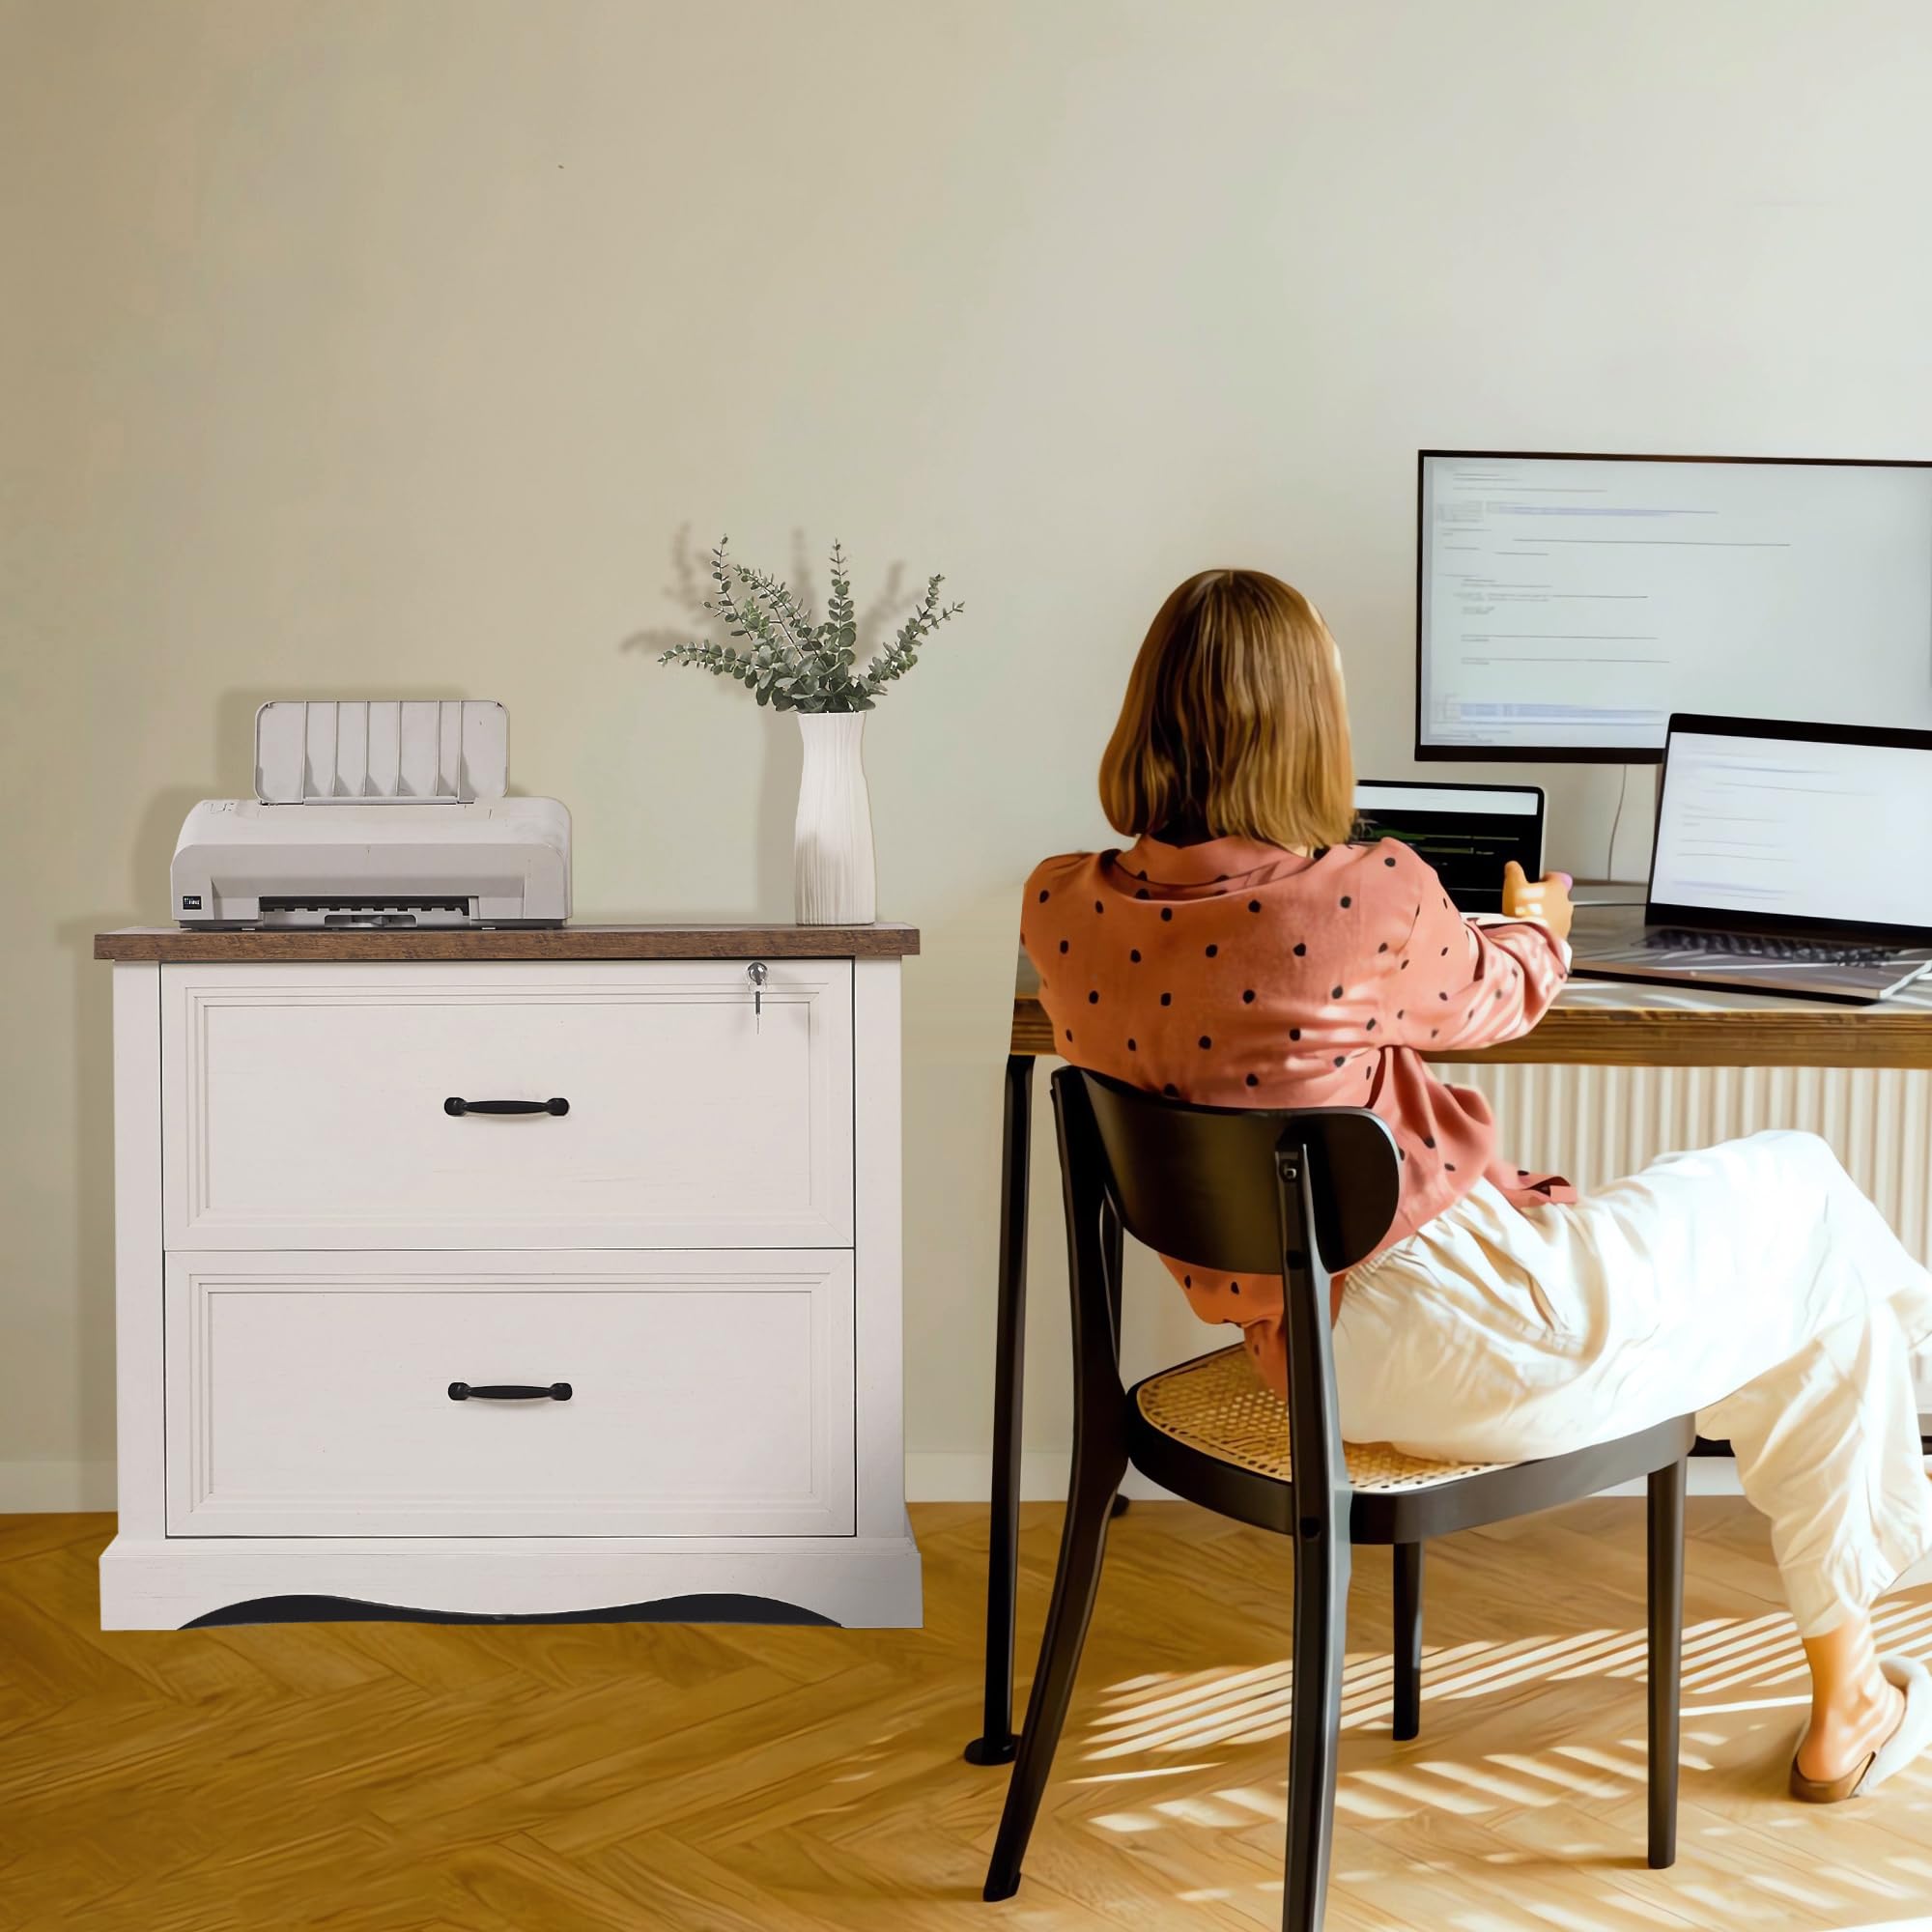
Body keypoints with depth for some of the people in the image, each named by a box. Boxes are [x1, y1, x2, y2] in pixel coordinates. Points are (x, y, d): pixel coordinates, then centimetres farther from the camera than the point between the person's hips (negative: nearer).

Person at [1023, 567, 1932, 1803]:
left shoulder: (1062, 910, -5)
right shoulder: (1374, 899, -21)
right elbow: (1493, 1002, 2)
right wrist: (1537, 923, 26)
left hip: (1307, 1349, 7)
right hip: (1450, 1333, -7)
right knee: (1807, 1203, 16)